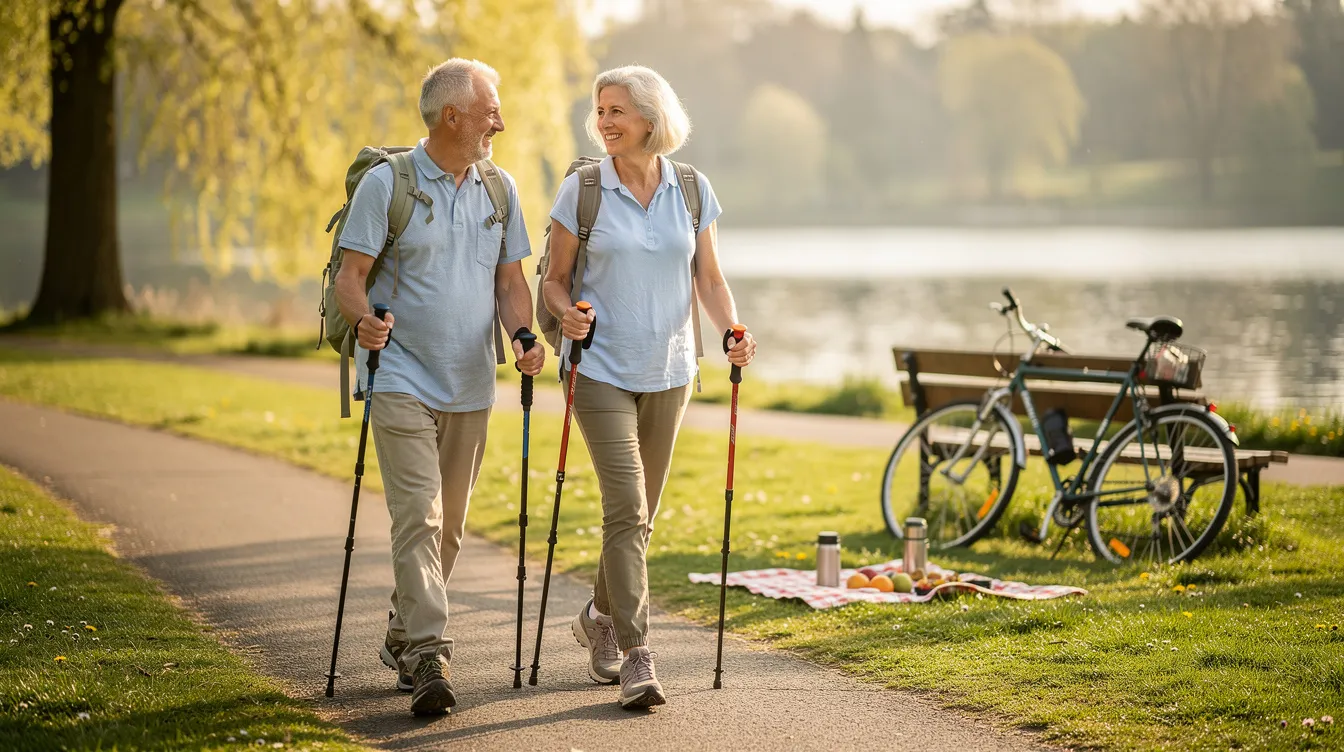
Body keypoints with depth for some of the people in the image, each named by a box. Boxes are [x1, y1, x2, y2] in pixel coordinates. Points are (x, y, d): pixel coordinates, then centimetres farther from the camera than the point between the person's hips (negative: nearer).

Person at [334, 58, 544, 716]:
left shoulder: (499, 187, 10)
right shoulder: (385, 183, -6)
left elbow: (509, 278, 13)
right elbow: (349, 276, -8)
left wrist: (522, 333, -7)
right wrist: (364, 321, -29)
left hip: (470, 387, 6)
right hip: (402, 380, -6)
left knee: (448, 524, 12)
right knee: (417, 514, -16)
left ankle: (402, 637, 30)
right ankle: (428, 658, -20)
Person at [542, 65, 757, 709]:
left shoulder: (693, 191, 2)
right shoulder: (581, 190, -5)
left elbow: (709, 278, 8)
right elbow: (555, 278, 0)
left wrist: (732, 330, -9)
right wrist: (565, 313, -21)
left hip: (669, 372, 3)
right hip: (602, 371, -3)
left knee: (639, 514, 13)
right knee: (626, 509, -15)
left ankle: (600, 617, 37)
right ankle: (635, 657, -14)